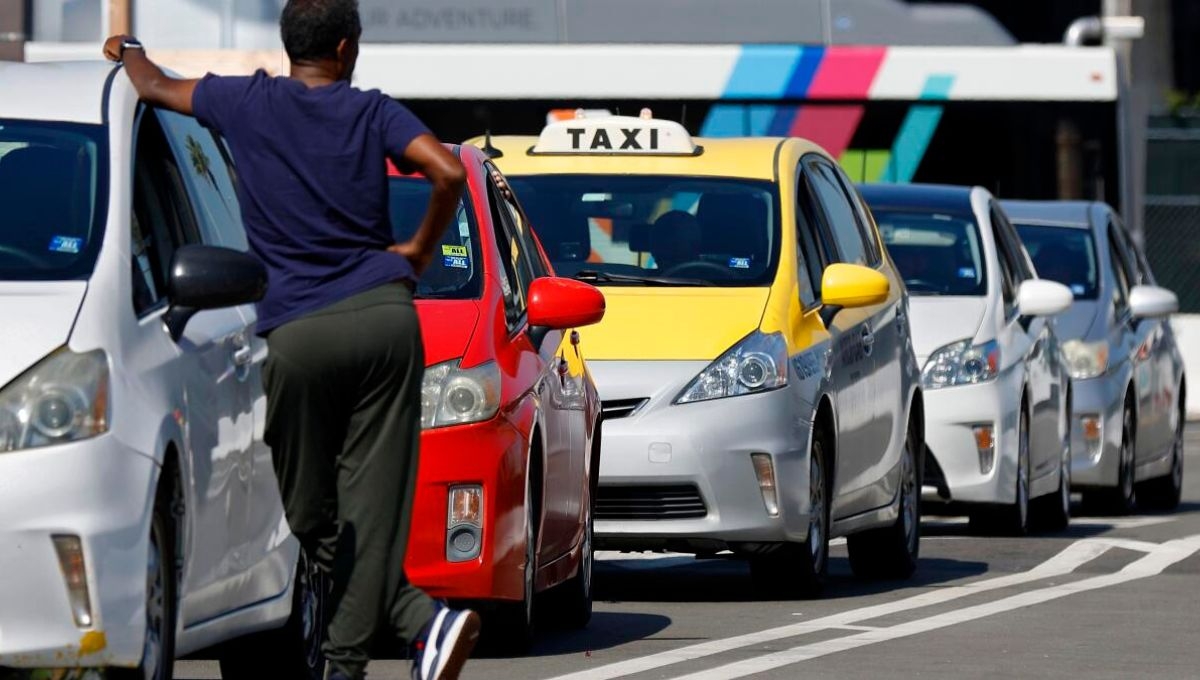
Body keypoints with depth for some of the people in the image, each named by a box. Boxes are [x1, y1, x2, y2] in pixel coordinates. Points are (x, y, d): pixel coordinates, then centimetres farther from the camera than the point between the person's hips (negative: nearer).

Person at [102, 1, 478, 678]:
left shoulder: (248, 103, 6)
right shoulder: (372, 112, 5)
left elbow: (153, 85, 19)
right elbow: (450, 172, -9)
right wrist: (420, 249, 7)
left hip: (297, 333, -1)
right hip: (383, 315, 1)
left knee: (309, 512, 6)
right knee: (371, 499, 1)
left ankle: (425, 617, -8)